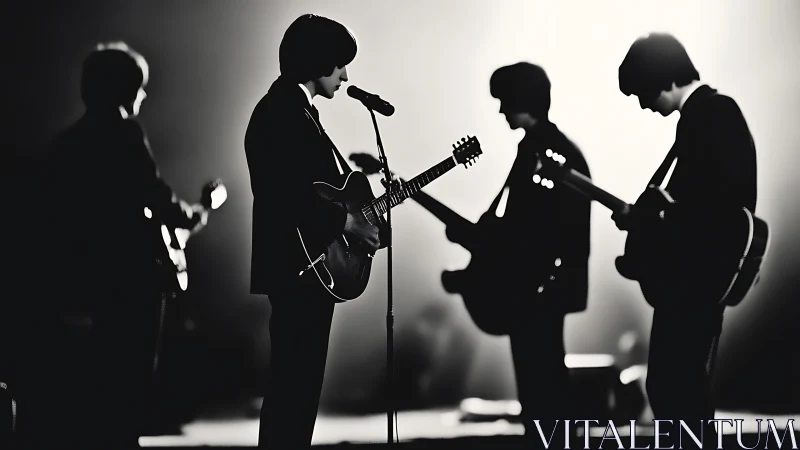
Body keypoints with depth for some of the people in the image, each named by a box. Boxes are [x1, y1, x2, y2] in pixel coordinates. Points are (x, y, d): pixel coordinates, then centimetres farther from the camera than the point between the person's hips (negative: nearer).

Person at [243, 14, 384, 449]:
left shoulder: (297, 109, 17)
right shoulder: (279, 112, -15)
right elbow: (282, 196, -25)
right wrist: (345, 222, -19)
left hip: (311, 265, 11)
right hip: (298, 266, -11)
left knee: (300, 380, 13)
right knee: (294, 381, -7)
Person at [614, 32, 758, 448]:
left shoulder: (714, 113, -14)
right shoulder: (701, 114, 15)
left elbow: (730, 199, -25)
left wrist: (656, 226, -20)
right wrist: (643, 219, 8)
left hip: (700, 277, -10)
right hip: (686, 278, 10)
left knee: (678, 387, -7)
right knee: (669, 383, 15)